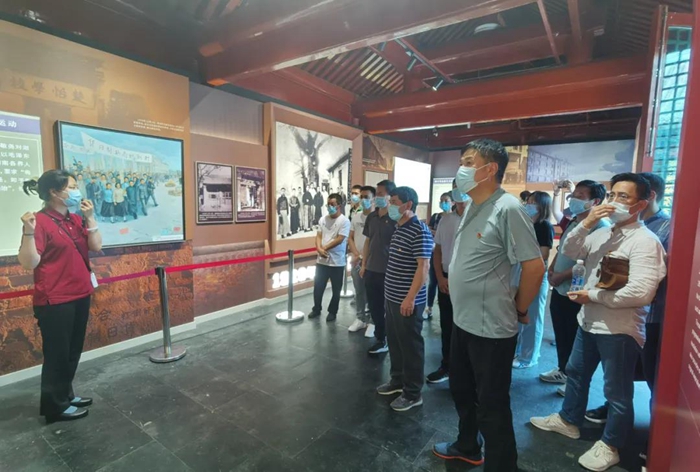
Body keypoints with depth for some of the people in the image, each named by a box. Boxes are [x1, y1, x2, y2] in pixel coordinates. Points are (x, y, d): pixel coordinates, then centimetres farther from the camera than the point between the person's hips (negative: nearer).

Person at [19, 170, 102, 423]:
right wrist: (29, 231, -31)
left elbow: (96, 246, 1)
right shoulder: (40, 221, -14)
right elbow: (29, 263, -18)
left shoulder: (75, 219, 8)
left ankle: (66, 394, 35)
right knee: (57, 354, 6)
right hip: (54, 301, -8)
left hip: (80, 295, 8)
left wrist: (90, 217, -5)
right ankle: (55, 406, 22)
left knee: (73, 351, 19)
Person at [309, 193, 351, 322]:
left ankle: (332, 312, 26)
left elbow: (340, 239, -17)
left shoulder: (344, 221, -10)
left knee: (336, 290, 9)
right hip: (322, 261, 5)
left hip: (337, 262, -4)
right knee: (318, 287, 13)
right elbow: (318, 236, 4)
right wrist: (319, 249, -15)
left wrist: (325, 248, -13)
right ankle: (316, 309, 31)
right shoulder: (323, 219, 7)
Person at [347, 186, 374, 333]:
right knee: (359, 292, 14)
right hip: (356, 261, 5)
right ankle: (361, 318, 26)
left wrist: (365, 257, -12)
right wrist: (356, 255, -5)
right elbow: (350, 239, 9)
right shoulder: (355, 217, 9)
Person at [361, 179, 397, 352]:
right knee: (374, 306, 15)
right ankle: (380, 337, 32)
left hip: (388, 271, -6)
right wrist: (364, 265, 11)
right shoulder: (371, 217, 7)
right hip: (371, 270, 6)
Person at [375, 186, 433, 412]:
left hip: (407, 301, -9)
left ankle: (413, 393, 21)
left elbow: (424, 267, -21)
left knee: (410, 345, 5)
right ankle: (397, 380, 38)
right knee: (394, 341, 20)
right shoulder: (399, 228, 11)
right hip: (392, 298, 9)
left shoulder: (419, 231, -18)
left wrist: (411, 298, -23)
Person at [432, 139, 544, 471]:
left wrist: (519, 309, -6)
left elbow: (534, 267, -18)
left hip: (491, 328, -9)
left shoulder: (507, 209, -19)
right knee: (461, 391, 25)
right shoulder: (472, 207, 8)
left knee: (491, 406, 9)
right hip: (463, 321, 9)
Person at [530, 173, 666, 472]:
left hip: (620, 330, -8)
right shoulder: (602, 233, 6)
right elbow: (568, 252, 0)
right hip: (589, 322, 8)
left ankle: (610, 446, 30)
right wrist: (586, 223, -12)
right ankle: (568, 421, 42)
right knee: (575, 374, 22)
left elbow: (641, 293, -26)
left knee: (617, 392, 11)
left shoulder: (646, 242, -18)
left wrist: (592, 295, -16)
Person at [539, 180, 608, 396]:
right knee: (561, 335, 20)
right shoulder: (573, 223, 11)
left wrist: (560, 277, -17)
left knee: (574, 339, 7)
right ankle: (562, 371, 37)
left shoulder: (600, 227, -18)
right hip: (559, 290, 9)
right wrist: (551, 269, 2)